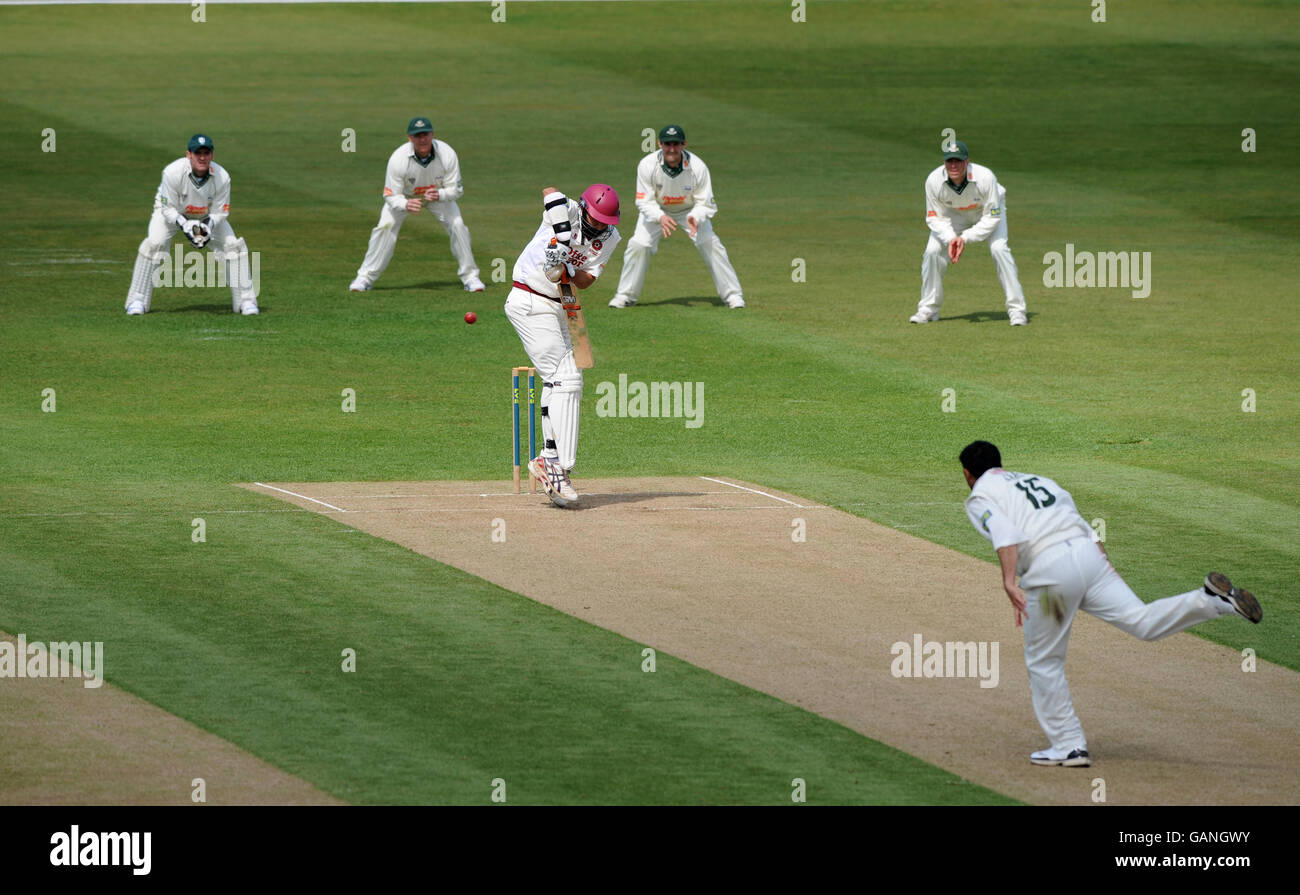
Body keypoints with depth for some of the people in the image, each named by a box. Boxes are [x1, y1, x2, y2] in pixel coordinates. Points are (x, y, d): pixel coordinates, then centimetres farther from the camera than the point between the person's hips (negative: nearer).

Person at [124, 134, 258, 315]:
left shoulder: (222, 177, -28)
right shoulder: (173, 173, -35)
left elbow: (220, 212, -16)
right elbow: (168, 209, -25)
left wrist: (208, 226, -35)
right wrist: (185, 226, -40)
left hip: (207, 217, 2)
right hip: (173, 213, -2)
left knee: (233, 245, -11)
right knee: (154, 244, -24)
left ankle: (245, 300, 3)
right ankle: (138, 301, -13)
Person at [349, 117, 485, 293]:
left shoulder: (447, 155, -32)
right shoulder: (398, 159, -36)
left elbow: (456, 189, -23)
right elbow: (391, 196, -30)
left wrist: (439, 195, -46)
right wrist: (406, 205, -53)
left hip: (439, 193, 1)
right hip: (405, 196, -1)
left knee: (457, 225, -14)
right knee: (386, 226, -18)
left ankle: (469, 276, 3)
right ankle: (365, 277, -6)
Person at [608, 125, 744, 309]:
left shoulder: (698, 167, -30)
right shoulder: (647, 166, -29)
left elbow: (705, 203, -22)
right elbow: (645, 202, -24)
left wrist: (695, 218, -45)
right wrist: (660, 218, -44)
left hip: (690, 210, 0)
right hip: (657, 210, 0)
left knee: (711, 244, -16)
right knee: (638, 245, -16)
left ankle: (732, 294, -4)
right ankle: (626, 296, 2)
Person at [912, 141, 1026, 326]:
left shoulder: (985, 177, -38)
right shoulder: (934, 181, -30)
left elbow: (992, 218, -29)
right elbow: (934, 217, -17)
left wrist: (966, 238, -36)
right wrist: (950, 239, -34)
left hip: (987, 209, -3)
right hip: (953, 212, 3)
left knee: (998, 248, -23)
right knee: (932, 251, -12)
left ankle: (1016, 309, -16)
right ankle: (928, 309, 7)